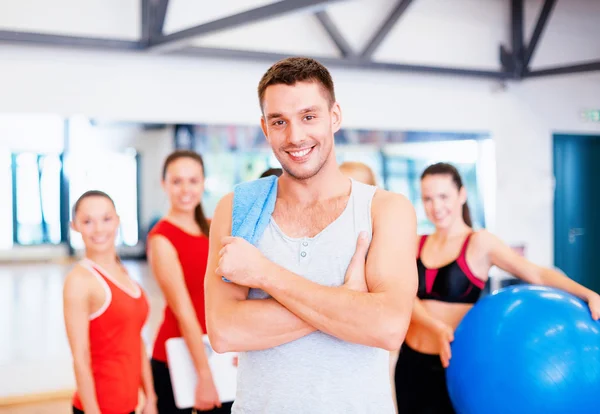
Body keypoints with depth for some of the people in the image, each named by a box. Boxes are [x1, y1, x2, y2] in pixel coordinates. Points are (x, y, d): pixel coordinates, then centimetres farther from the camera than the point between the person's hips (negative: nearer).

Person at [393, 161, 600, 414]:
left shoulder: (479, 243, -6)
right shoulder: (417, 244, 5)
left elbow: (536, 274, -13)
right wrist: (435, 327, -26)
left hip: (451, 365, -4)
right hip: (411, 362, 4)